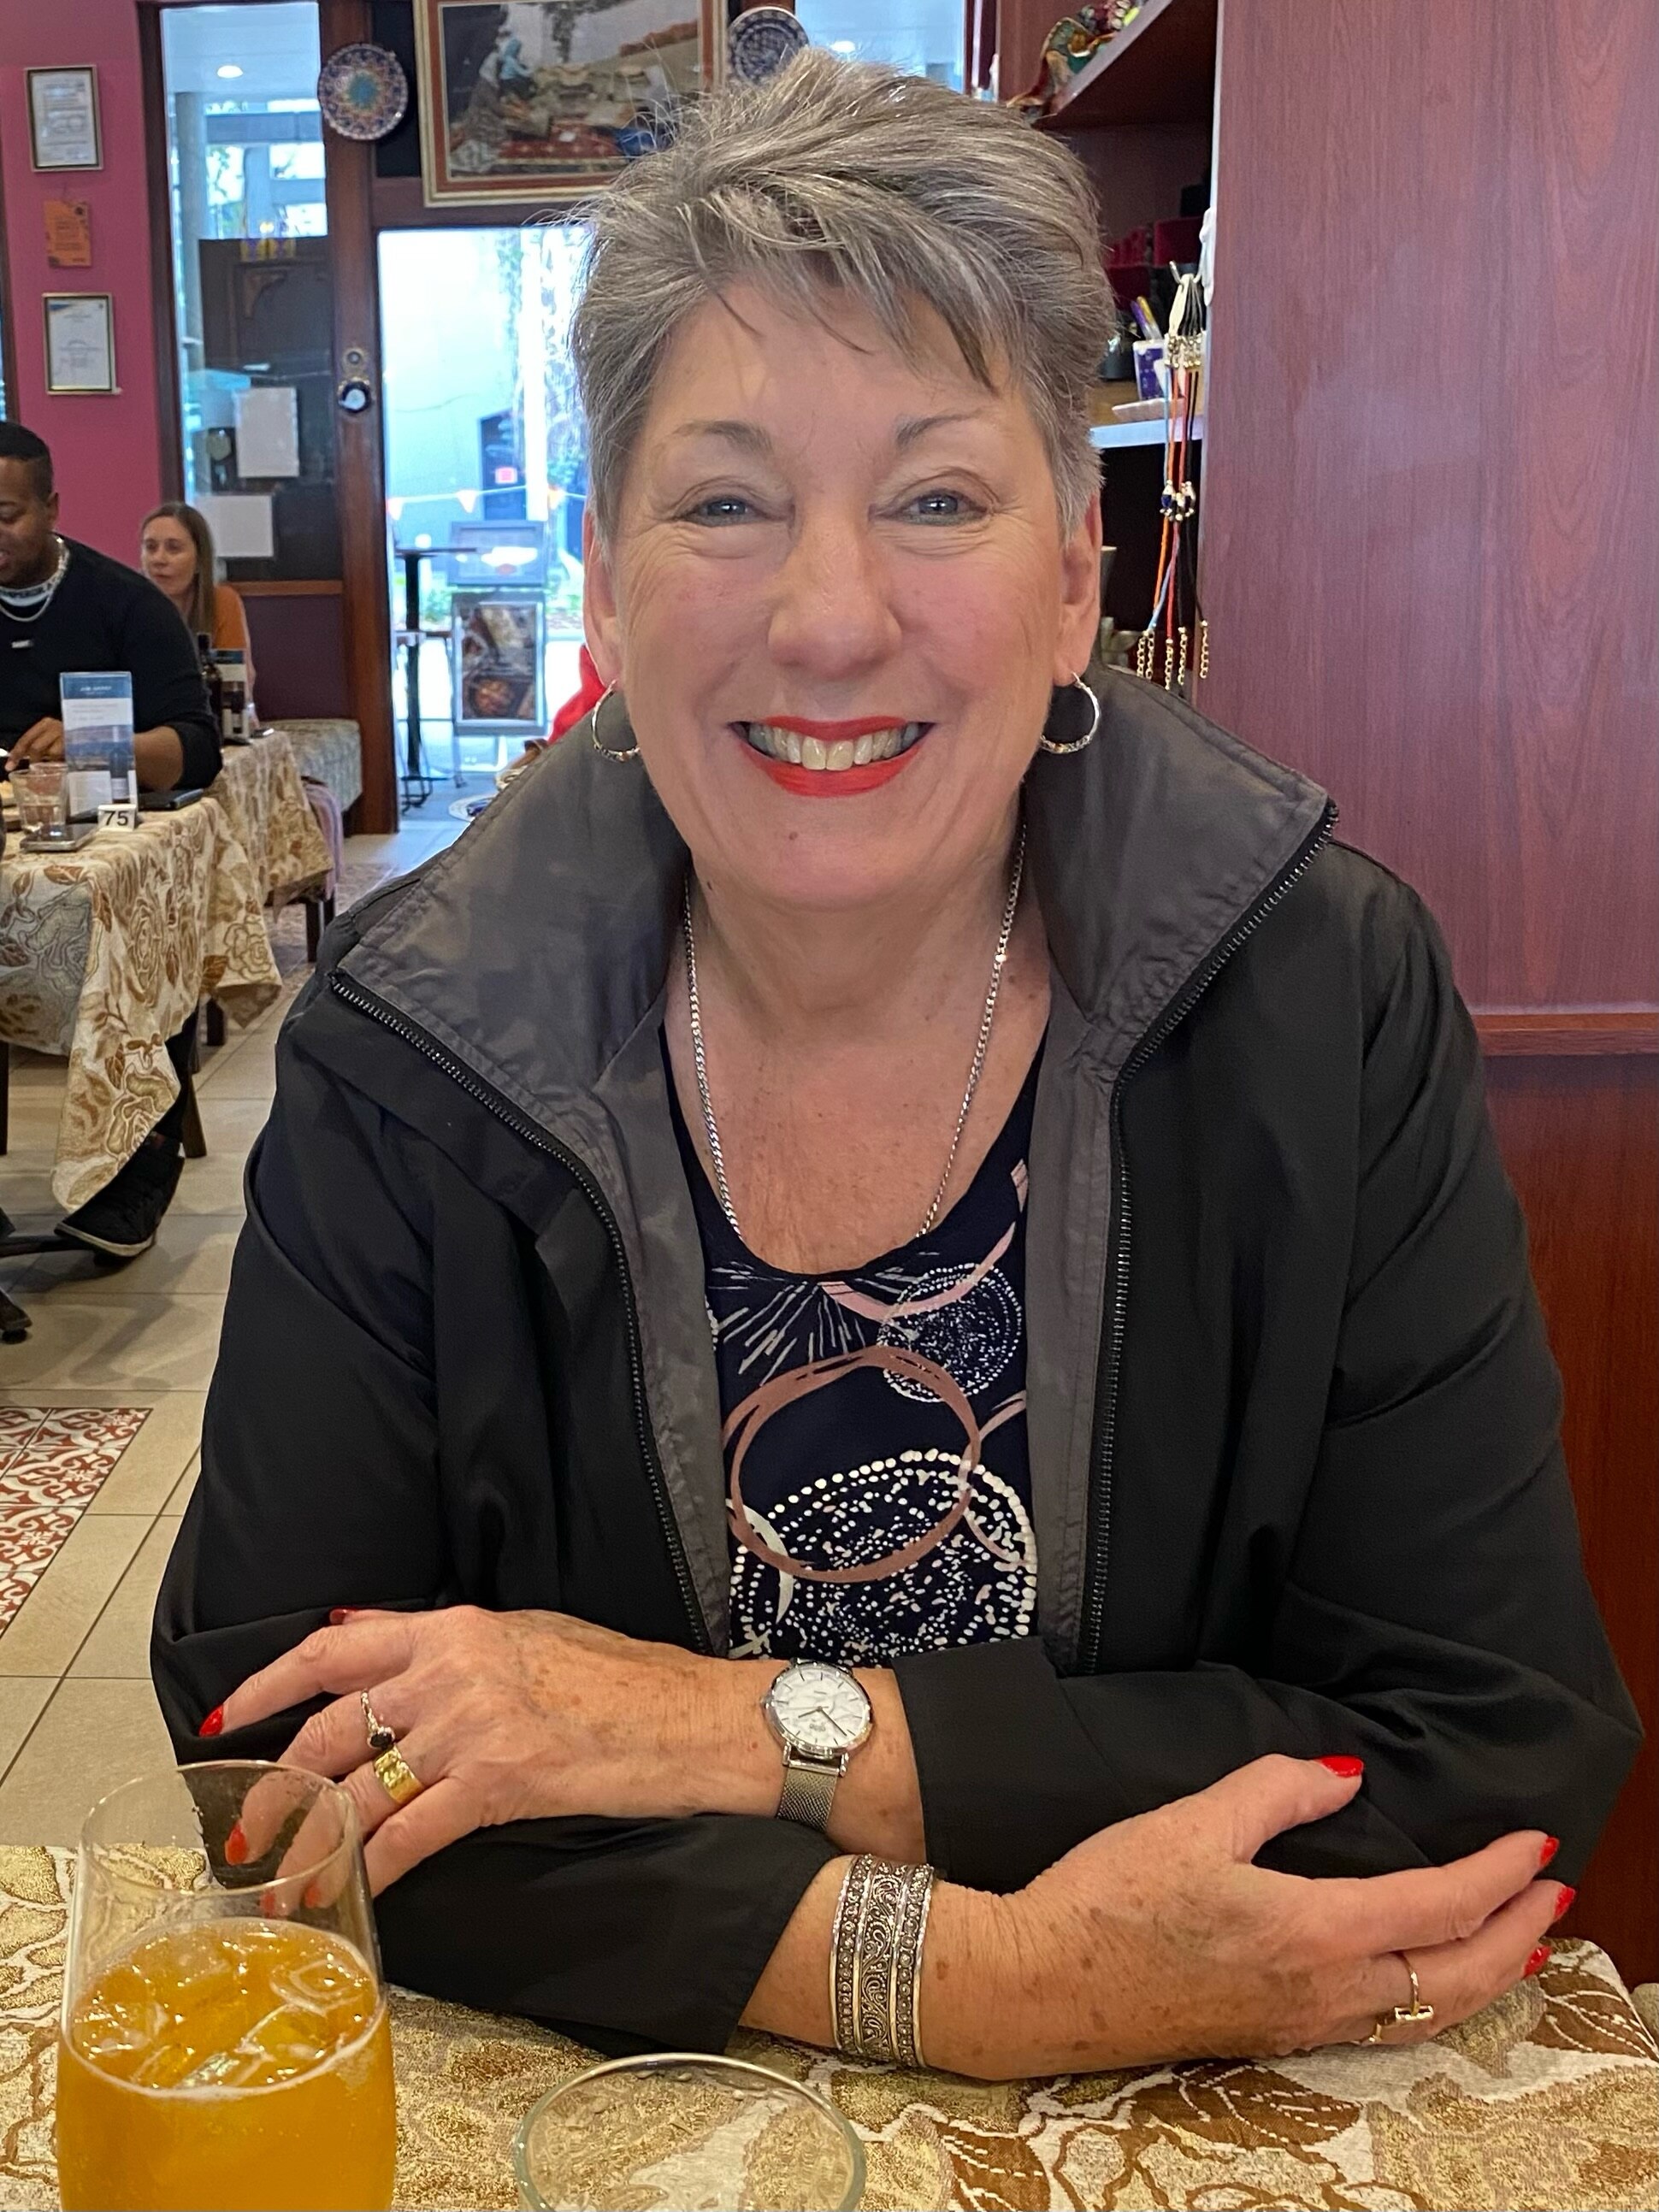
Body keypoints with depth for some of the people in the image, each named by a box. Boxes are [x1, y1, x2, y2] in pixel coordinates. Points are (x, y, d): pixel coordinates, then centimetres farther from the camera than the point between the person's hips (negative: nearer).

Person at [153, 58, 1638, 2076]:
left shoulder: (1332, 1003, -12)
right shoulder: (401, 1054, -11)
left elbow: (1498, 1757, -13)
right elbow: (262, 1740, -13)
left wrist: (767, 1730, -21)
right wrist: (963, 1976, -24)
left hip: (1179, 2134, 0)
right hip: (595, 2124, 1)